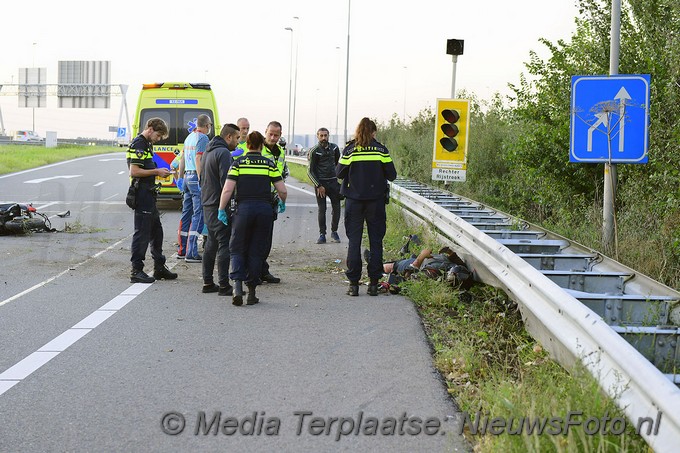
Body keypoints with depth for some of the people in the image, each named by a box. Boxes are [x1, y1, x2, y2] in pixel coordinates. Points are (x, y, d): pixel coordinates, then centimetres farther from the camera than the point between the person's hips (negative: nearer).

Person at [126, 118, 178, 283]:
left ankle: (159, 267, 25)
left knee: (156, 231, 16)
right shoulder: (138, 145, -13)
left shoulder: (147, 144, 18)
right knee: (142, 232, -7)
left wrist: (159, 172, 10)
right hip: (141, 193, -11)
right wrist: (156, 172, -15)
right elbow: (134, 171, -20)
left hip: (149, 194, 11)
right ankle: (136, 271, -3)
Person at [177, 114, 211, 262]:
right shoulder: (203, 138, -10)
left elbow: (183, 158, 23)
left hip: (187, 176, 9)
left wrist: (180, 177, 30)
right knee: (198, 215, -10)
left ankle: (182, 249, 21)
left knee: (186, 213, 15)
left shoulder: (189, 137, 17)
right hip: (196, 177, -9)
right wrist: (201, 181, -22)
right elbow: (198, 159, -19)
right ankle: (191, 253, -15)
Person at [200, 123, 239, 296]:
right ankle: (223, 285, -9)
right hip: (219, 206, -10)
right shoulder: (223, 153, -14)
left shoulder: (207, 152, 18)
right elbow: (226, 181, -21)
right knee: (225, 244, -8)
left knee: (211, 244, 14)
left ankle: (208, 283, 17)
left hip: (207, 205, 10)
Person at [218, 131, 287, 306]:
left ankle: (237, 287, -12)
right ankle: (251, 293, 11)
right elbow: (282, 190, 4)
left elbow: (227, 190, -6)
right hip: (264, 209, 1)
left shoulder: (238, 163, 3)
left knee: (237, 249, 9)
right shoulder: (269, 164, 6)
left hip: (243, 208, -1)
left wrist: (221, 210, 4)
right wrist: (282, 203, 24)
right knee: (257, 251, 10)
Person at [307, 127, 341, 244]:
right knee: (322, 210, -3)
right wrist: (318, 186, -11)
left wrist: (340, 178, 19)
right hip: (320, 183, -3)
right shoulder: (314, 151, -5)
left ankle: (334, 232, 16)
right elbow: (310, 171, -5)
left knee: (336, 208, 2)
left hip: (333, 181, 3)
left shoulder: (334, 148, 7)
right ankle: (322, 234, 3)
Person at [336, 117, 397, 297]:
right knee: (376, 240, 7)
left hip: (354, 200, 0)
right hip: (376, 200, 0)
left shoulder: (349, 150, -3)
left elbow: (339, 173, 0)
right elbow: (391, 175, 0)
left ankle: (353, 283, 3)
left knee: (354, 241, 5)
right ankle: (374, 282, 6)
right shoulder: (381, 149, -1)